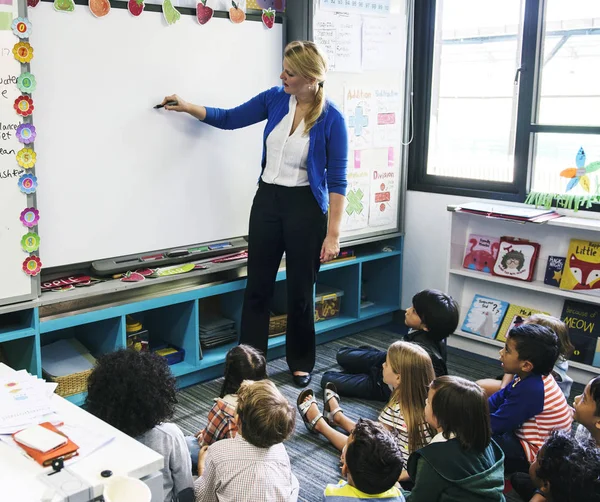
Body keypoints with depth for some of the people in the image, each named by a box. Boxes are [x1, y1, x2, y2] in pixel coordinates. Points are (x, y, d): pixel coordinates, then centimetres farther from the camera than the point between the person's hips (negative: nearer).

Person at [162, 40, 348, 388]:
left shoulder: (331, 119, -14)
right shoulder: (274, 99, 0)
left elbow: (337, 180, -12)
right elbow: (229, 119, 14)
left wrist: (333, 233, -14)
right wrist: (187, 107, 4)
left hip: (306, 206, -4)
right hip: (267, 201, 4)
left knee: (300, 292, 8)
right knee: (258, 287, 8)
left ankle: (301, 363, 28)